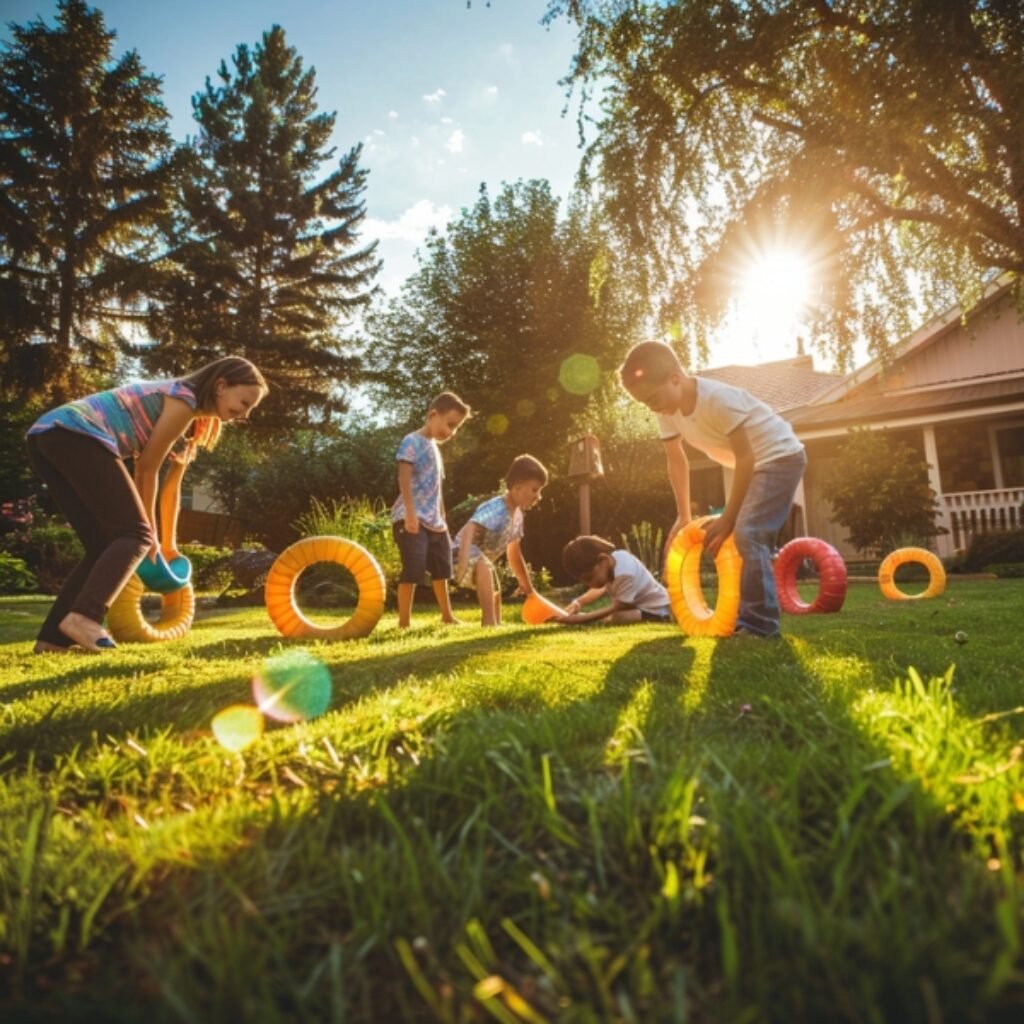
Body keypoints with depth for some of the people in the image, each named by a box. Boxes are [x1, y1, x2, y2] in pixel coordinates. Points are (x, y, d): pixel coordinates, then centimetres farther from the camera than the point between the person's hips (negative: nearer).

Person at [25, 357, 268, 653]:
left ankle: (53, 636, 7)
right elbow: (148, 468, -2)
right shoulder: (185, 400, -4)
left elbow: (143, 466, 25)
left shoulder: (173, 399, 25)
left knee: (103, 544, 9)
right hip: (76, 435, -10)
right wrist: (149, 528, 10)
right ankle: (83, 616, -25)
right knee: (135, 534, -10)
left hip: (47, 436, 10)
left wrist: (145, 524, 25)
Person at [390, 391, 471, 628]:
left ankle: (447, 616, 33)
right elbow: (404, 478, -19)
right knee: (413, 570, -13)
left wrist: (442, 520, 20)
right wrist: (410, 512, -29)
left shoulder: (435, 448, 20)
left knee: (441, 569, 18)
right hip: (411, 520, -9)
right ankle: (404, 622, -6)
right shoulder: (412, 442, -7)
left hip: (433, 521, 9)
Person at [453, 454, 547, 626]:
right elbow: (468, 530, -42)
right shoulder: (496, 509, -27)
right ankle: (490, 621, -43)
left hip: (482, 562, 11)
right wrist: (464, 560, -58)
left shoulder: (517, 516, 3)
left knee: (495, 595, 28)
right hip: (463, 555, -11)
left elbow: (514, 554, 13)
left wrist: (528, 588, 18)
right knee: (484, 566, -41)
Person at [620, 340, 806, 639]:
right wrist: (684, 517, 6)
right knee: (733, 536, 8)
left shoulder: (718, 398, -31)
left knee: (747, 534, -21)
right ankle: (746, 617, 17)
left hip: (781, 457, -9)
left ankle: (761, 623, -16)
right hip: (753, 465, 9)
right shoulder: (668, 410, -7)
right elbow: (677, 461, 6)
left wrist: (727, 517, -22)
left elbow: (745, 458, -27)